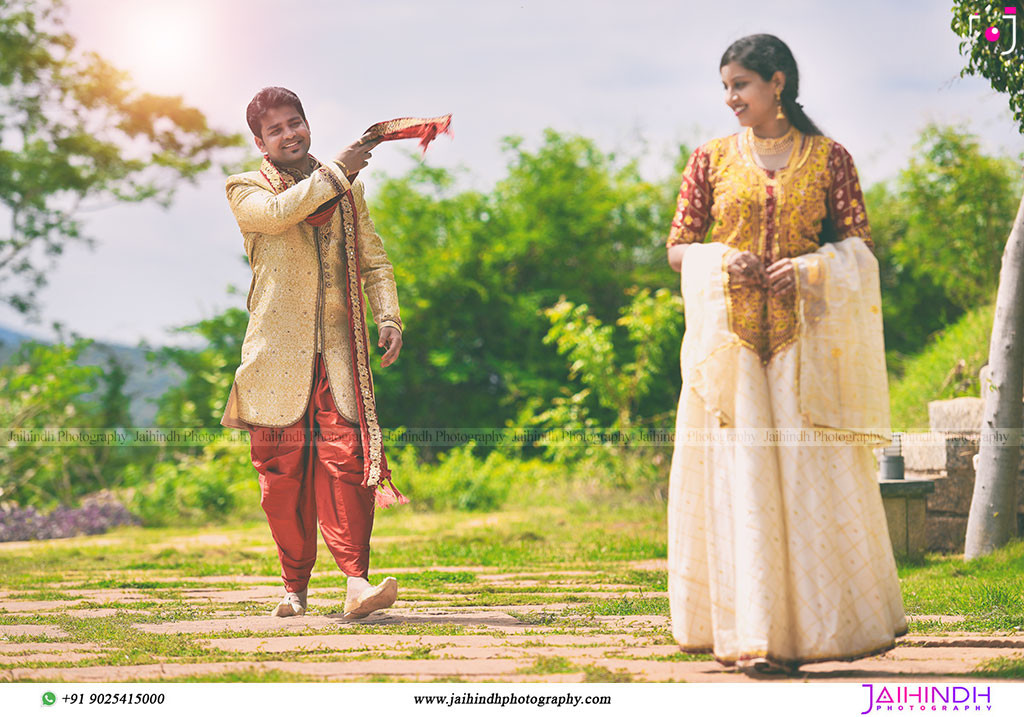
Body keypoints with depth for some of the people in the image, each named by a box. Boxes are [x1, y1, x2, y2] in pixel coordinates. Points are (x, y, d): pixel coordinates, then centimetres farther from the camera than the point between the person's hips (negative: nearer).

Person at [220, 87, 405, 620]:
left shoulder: (347, 189, 18)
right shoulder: (245, 191, 8)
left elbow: (374, 261, 19)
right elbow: (279, 213, -16)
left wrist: (388, 317, 3)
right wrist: (336, 171, -10)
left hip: (337, 351, 1)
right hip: (277, 355, -1)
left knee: (345, 457, -14)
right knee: (283, 471, 1)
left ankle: (356, 583, -19)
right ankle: (294, 586, 14)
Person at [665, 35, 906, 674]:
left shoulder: (829, 158, 5)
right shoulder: (712, 159, 9)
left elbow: (859, 245, 5)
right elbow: (679, 248, 10)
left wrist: (807, 269, -12)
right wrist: (722, 264, -10)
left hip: (805, 339, 0)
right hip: (731, 338, 1)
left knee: (815, 475, -3)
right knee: (741, 479, -5)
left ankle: (825, 620, 10)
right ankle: (754, 634, -4)